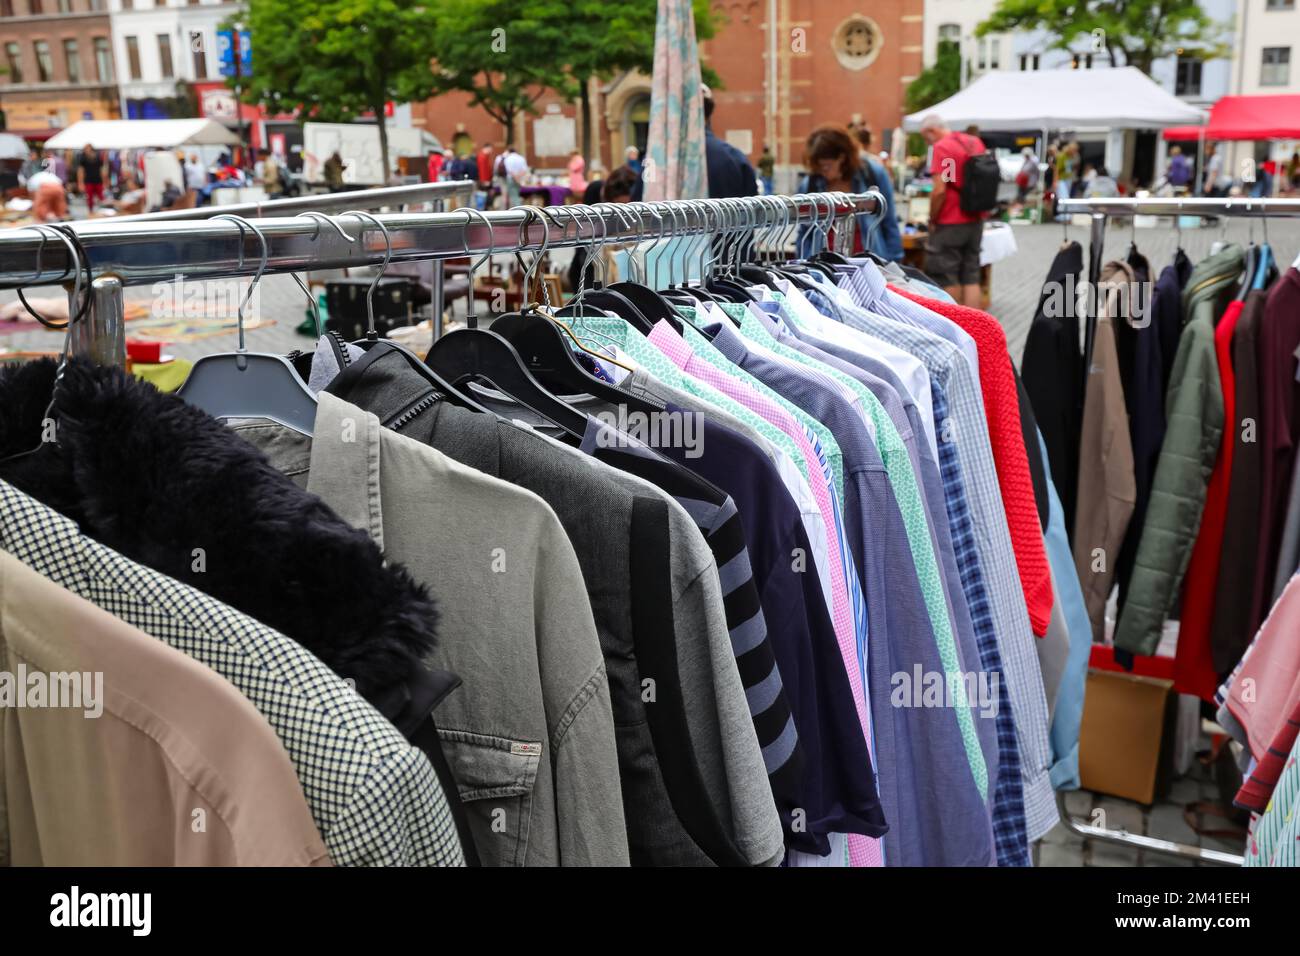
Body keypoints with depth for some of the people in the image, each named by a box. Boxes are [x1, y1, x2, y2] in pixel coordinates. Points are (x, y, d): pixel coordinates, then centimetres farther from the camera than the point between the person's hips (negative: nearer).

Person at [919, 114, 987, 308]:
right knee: (971, 276, 8)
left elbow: (939, 190, -19)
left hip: (950, 224, -7)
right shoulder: (975, 142, 10)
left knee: (947, 277, 4)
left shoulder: (940, 147, -13)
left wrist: (932, 220, -8)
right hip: (976, 220, 7)